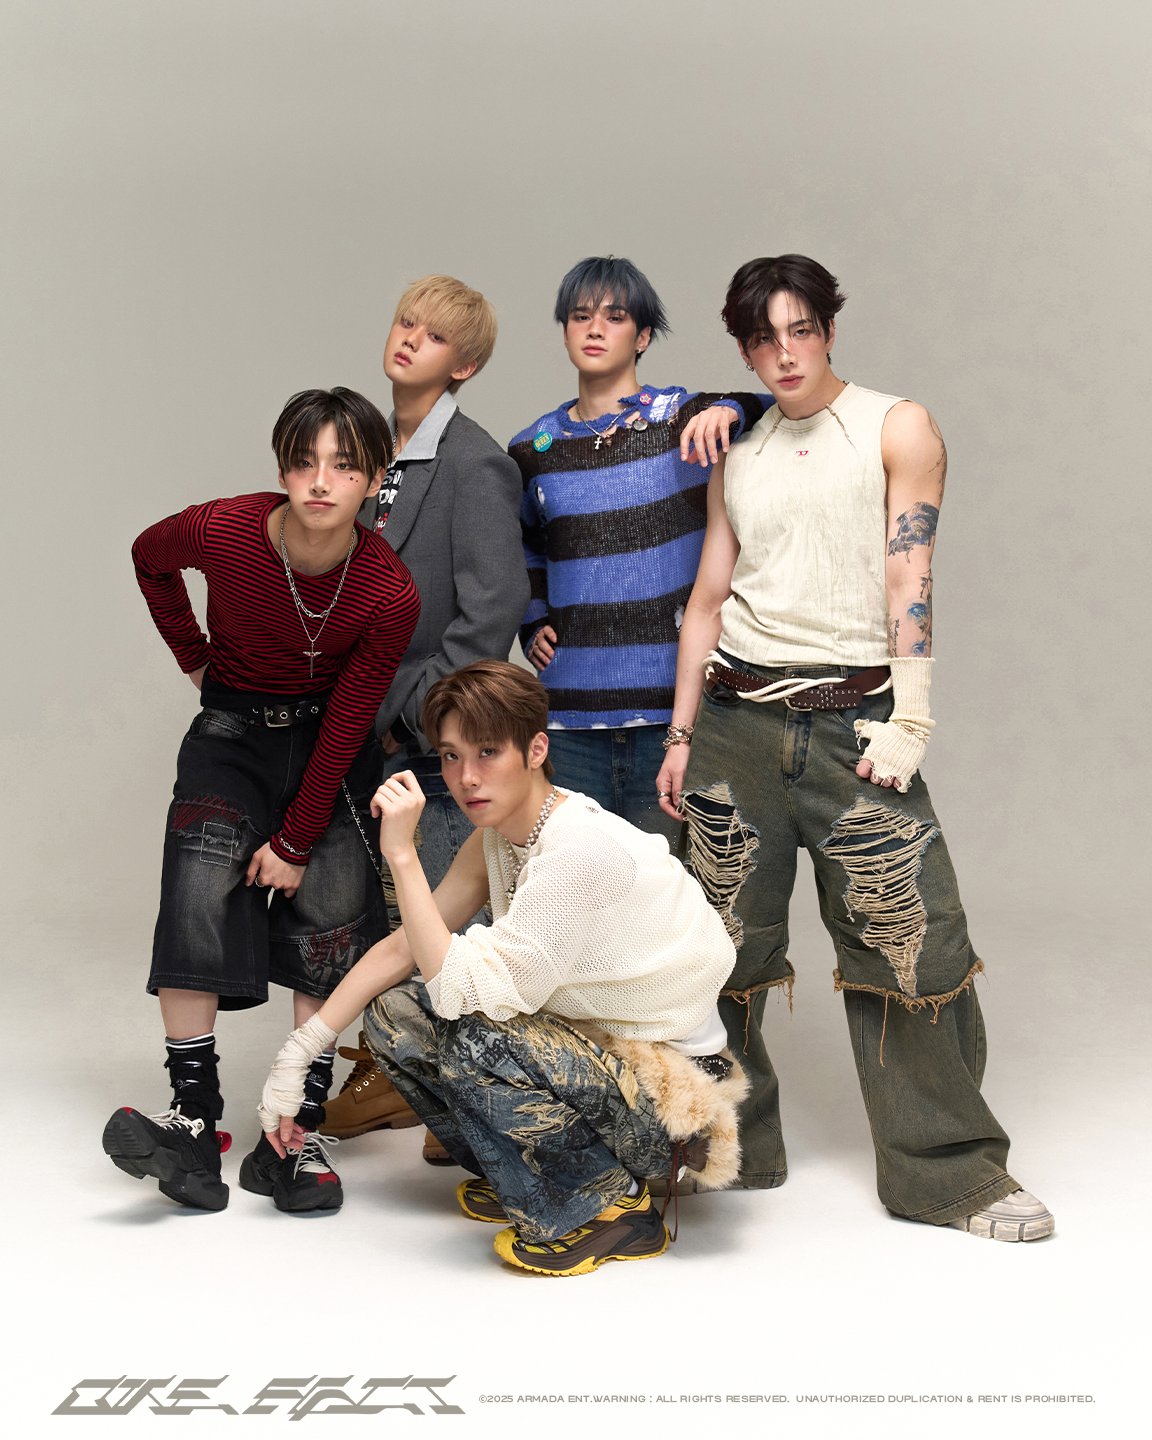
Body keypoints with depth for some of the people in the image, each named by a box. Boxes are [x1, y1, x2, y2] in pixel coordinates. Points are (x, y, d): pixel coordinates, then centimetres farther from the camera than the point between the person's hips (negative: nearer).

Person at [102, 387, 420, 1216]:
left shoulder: (389, 594, -24)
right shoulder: (222, 533, -23)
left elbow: (347, 724, -15)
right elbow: (150, 558, 3)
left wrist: (296, 842, -13)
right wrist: (193, 658, 4)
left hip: (330, 744, 0)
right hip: (233, 731, 0)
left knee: (327, 920, -8)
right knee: (196, 897, -18)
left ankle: (300, 1134, -1)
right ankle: (196, 1118, -15)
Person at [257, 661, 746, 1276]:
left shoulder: (584, 848, -27)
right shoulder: (498, 836, 1)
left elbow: (461, 989, -30)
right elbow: (405, 946, 6)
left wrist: (402, 853, -29)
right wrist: (298, 1052, 0)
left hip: (673, 1094, -9)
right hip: (589, 1050, 9)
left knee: (474, 1041, -31)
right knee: (391, 1011, 0)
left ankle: (610, 1203, -10)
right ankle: (523, 1177, 13)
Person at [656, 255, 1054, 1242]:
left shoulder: (897, 428, 4)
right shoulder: (739, 460, 16)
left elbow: (910, 579, -4)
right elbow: (709, 598, 16)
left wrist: (908, 719, -13)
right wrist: (682, 734, 11)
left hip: (852, 716, -3)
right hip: (738, 717, 4)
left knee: (913, 939, -7)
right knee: (728, 939, 6)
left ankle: (951, 1170, 3)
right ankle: (728, 1146, 22)